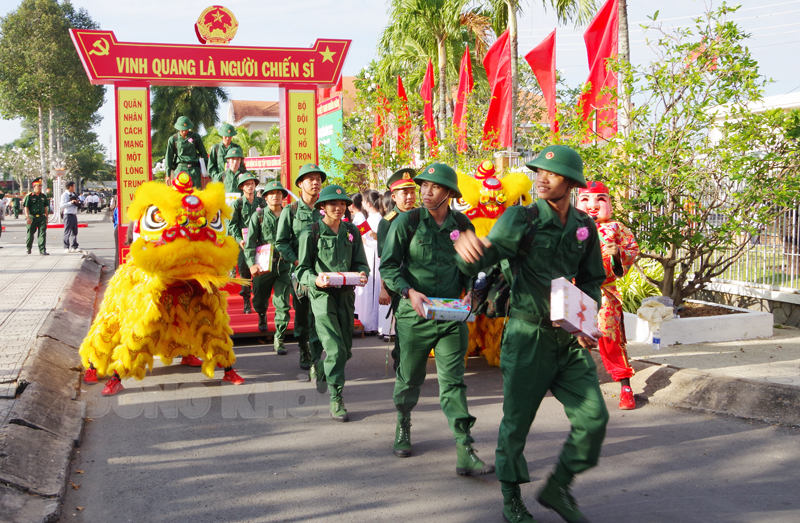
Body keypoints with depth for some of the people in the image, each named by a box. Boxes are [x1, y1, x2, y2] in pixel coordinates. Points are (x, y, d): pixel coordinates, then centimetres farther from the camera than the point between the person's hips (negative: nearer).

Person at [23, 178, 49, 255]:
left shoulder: (43, 196, 10)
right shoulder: (29, 196, -3)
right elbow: (26, 207, -6)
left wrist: (46, 218, 16)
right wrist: (27, 217, -15)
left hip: (42, 217, 3)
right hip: (32, 218, -3)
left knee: (42, 234, -7)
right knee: (30, 234, 9)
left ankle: (42, 250, -9)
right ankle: (28, 248, 31)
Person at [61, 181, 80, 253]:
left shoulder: (73, 194, 18)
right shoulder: (64, 195, -5)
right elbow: (62, 205, -15)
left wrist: (77, 202, 5)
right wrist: (71, 202, -20)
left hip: (74, 215, 8)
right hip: (68, 215, -8)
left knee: (74, 232, 10)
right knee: (67, 232, -6)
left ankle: (74, 247, 16)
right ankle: (66, 248, -3)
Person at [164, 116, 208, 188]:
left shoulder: (196, 137, 7)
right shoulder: (173, 139, 5)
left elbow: (203, 153, 15)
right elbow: (169, 157, 9)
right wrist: (168, 175, 6)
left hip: (194, 169, 0)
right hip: (180, 168, 0)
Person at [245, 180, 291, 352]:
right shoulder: (258, 216, 5)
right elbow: (250, 243, 0)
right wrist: (252, 264, -13)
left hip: (284, 265, 0)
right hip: (263, 266, 0)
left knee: (282, 304, -6)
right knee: (259, 302, 14)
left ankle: (279, 339, 4)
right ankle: (262, 315, 49)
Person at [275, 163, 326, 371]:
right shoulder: (290, 211, 3)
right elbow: (281, 242, 0)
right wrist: (297, 262, -12)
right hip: (300, 270, -1)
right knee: (302, 314, 9)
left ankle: (316, 357, 0)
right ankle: (305, 353, 23)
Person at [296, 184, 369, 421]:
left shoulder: (352, 231, 9)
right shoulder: (311, 233, -3)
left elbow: (360, 262, 11)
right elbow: (302, 269, -2)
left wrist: (362, 274, -12)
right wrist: (316, 280, -23)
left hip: (346, 295, 5)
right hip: (322, 295, -5)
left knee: (346, 350, 12)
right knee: (336, 350, -14)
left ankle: (318, 368, 43)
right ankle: (336, 400, -2)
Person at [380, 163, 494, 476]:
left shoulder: (462, 225, 5)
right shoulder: (407, 222, -3)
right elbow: (388, 265, -4)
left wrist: (469, 293, -3)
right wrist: (409, 292, -19)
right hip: (415, 313, -1)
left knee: (453, 382, -3)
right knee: (409, 377, 12)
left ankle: (465, 454, -5)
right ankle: (403, 429, 39)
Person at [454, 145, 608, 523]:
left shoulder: (585, 227, 7)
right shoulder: (522, 219, -7)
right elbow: (481, 260, -19)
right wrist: (468, 249, -44)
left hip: (569, 339, 5)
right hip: (528, 335, -4)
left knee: (593, 417, 2)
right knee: (517, 420, 3)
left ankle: (557, 489, 21)